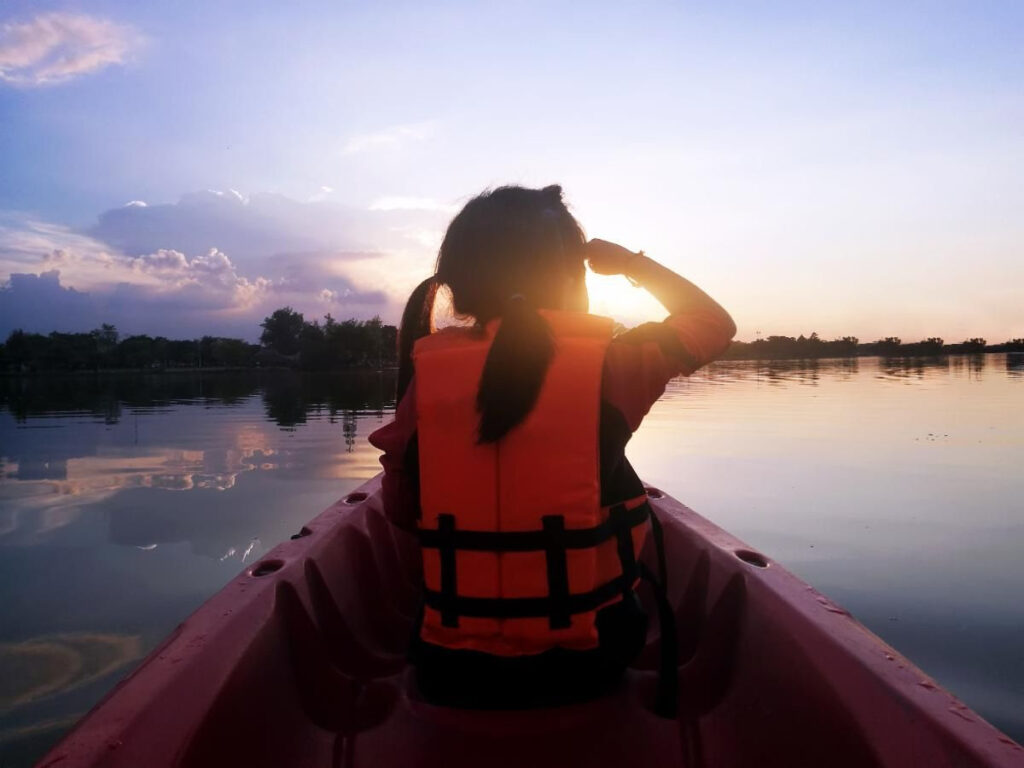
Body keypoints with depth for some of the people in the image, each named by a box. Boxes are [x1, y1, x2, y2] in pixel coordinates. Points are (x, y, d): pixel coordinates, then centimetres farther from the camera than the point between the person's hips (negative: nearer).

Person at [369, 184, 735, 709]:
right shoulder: (610, 365, -13)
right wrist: (631, 262, 12)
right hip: (583, 668, -1)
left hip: (452, 675, 2)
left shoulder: (426, 376, -9)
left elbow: (400, 513, 2)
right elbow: (714, 324, 5)